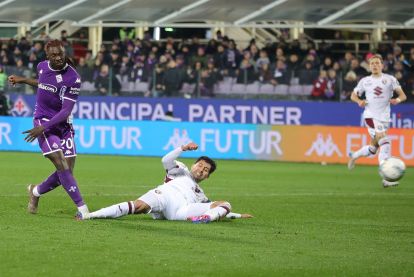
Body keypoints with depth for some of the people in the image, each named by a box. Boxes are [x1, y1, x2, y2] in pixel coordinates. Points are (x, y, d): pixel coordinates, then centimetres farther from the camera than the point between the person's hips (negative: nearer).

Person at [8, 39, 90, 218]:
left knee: (67, 171, -2)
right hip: (43, 121, 1)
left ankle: (36, 192, 25)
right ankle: (82, 207, -18)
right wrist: (23, 80, 29)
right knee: (61, 165, -17)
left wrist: (43, 127, -25)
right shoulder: (42, 67, 1)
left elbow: (66, 111, -18)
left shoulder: (73, 78, -15)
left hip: (63, 126, -1)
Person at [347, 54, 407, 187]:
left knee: (373, 149, 11)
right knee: (385, 144, -20)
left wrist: (398, 99, -20)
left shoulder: (390, 79, 6)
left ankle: (354, 156, 42)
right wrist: (359, 101, -5)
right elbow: (353, 95, 17)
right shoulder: (365, 81, 7)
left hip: (384, 117, 3)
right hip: (370, 115, -3)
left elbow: (403, 95, 3)